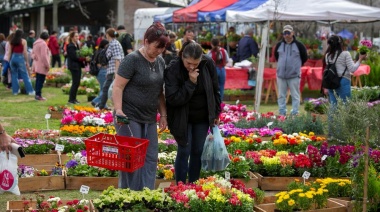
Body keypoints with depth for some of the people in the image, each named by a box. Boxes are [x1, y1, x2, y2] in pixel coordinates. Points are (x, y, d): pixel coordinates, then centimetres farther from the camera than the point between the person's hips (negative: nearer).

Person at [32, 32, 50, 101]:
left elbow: (33, 54, 21)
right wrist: (47, 65, -13)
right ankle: (38, 95, -8)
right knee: (41, 80, -7)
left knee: (38, 80, 13)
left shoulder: (36, 43, 15)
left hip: (37, 65, 9)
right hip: (42, 66, -9)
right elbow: (44, 56, -18)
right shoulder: (43, 44, -14)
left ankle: (37, 94, 15)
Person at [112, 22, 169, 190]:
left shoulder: (160, 61, 12)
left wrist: (163, 115, 14)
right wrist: (118, 110, -24)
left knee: (151, 157, 6)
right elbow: (118, 87, -13)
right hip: (129, 117, -7)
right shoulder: (132, 60, -11)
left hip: (149, 119, 7)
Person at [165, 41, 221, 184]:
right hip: (182, 118, -3)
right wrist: (191, 82, -32)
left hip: (202, 117, 4)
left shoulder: (208, 64, -12)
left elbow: (215, 90, 3)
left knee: (198, 151, 10)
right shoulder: (173, 70, -22)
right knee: (184, 151, -4)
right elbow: (172, 98, -26)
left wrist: (216, 113, 8)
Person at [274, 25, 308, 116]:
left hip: (294, 75, -3)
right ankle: (282, 113, 14)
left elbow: (305, 57, 7)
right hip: (281, 74, 3)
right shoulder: (279, 45, 5)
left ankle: (294, 113, 4)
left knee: (295, 96, 0)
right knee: (281, 95, 7)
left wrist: (297, 65, 8)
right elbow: (276, 56, 22)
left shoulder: (299, 45, -3)